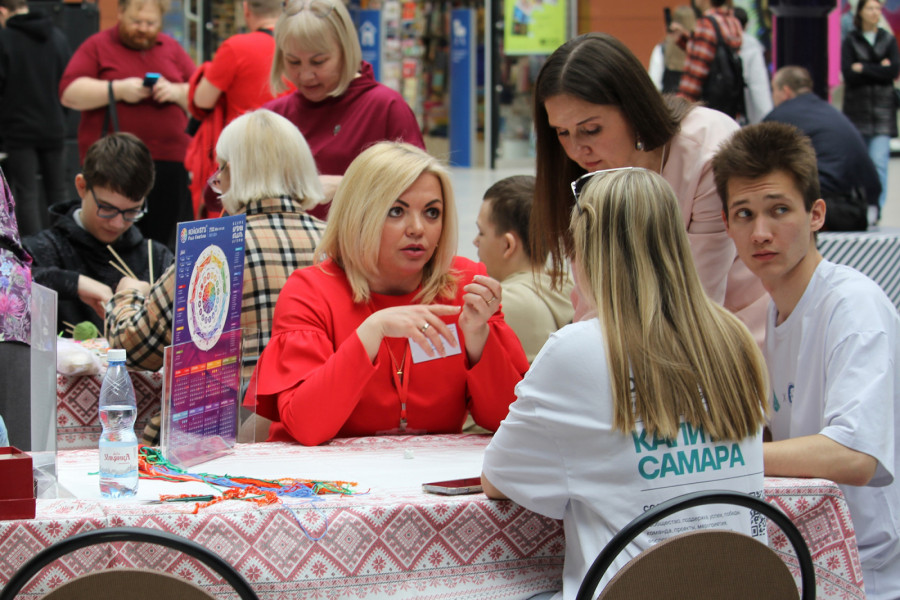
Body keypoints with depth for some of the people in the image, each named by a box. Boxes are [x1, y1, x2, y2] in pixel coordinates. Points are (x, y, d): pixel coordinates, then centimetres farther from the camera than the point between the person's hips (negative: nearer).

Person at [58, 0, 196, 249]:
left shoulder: (172, 49, 17)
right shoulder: (98, 47, 6)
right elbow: (70, 93, -4)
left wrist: (176, 91, -6)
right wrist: (117, 90, -14)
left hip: (170, 163, 3)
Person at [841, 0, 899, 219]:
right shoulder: (850, 41, 6)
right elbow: (849, 74, -7)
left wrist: (863, 68, -7)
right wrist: (879, 69, -8)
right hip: (857, 108, 0)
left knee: (879, 160, -13)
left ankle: (876, 209, -16)